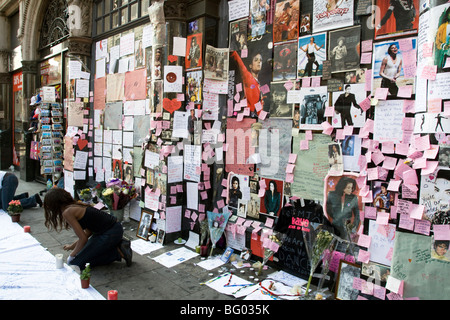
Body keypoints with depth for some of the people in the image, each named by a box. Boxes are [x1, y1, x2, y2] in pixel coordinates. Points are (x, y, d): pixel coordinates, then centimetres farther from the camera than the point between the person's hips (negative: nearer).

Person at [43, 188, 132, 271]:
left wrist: (72, 255, 4)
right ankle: (120, 244, 15)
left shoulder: (67, 212, -11)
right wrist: (72, 246, 30)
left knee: (74, 263, -1)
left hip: (110, 234, -9)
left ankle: (117, 252, -2)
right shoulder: (75, 205, 15)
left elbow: (83, 238, -13)